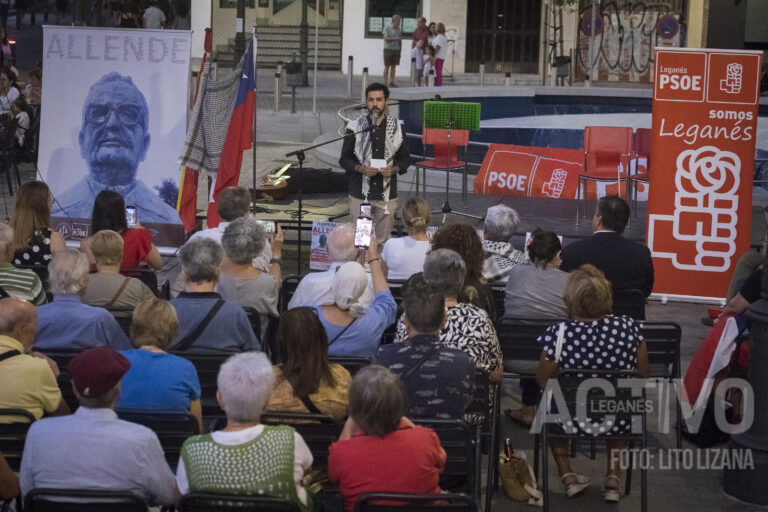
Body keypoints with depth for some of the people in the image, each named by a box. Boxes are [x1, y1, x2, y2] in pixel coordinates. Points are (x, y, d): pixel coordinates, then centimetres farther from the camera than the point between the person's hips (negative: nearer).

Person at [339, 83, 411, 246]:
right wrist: (361, 168, -17)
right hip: (360, 194, -1)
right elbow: (344, 159, 3)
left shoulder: (396, 127, 5)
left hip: (386, 194, 1)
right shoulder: (355, 127, 0)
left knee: (383, 241, 4)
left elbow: (405, 159, 10)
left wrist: (394, 169, -12)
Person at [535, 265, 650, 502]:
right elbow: (643, 375, -1)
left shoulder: (557, 334, -23)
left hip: (571, 421, -2)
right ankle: (613, 478, 35)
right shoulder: (629, 328, -16)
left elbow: (543, 381, -7)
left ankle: (567, 476, 35)